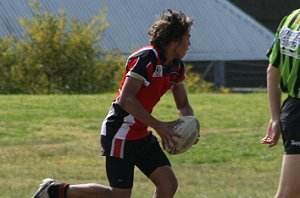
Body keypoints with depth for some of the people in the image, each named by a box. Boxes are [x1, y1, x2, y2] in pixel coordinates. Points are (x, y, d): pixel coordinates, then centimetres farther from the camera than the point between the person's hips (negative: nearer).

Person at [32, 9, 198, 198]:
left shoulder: (176, 67, 7)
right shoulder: (146, 58, -21)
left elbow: (183, 105, 17)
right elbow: (126, 99, -28)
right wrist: (158, 126, -30)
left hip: (141, 134, 9)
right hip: (120, 133, -9)